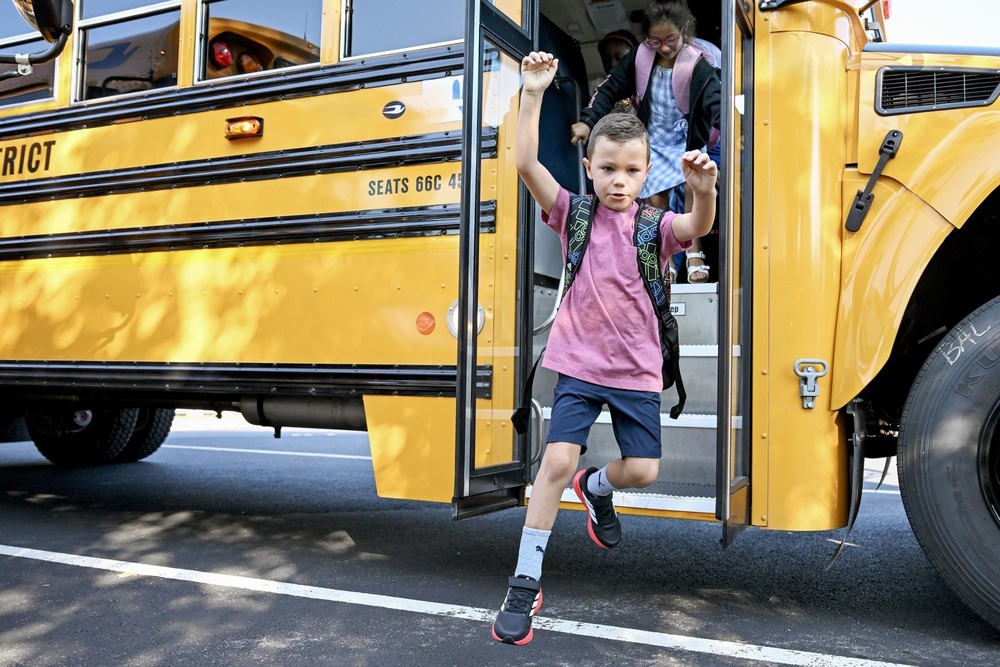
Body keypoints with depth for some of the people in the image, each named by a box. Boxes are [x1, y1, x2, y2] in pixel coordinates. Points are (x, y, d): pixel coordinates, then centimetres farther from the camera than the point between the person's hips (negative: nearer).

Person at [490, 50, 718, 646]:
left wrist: (703, 191, -45)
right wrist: (533, 94, -19)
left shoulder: (655, 226, -1)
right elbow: (527, 164, -12)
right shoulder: (574, 215, -1)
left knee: (642, 470, 1)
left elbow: (698, 227, -23)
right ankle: (526, 582, 3)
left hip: (638, 371, 2)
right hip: (579, 365, -1)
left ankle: (597, 488, 39)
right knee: (557, 461, -10)